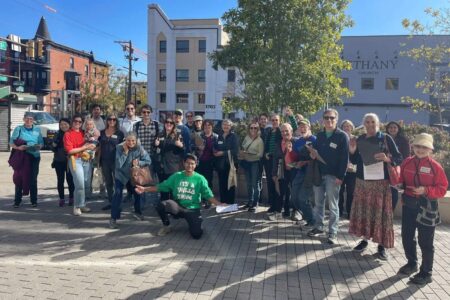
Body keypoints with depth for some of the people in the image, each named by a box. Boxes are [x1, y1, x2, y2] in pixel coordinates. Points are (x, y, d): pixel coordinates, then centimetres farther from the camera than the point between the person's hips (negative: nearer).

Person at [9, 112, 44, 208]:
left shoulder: (37, 130, 10)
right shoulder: (18, 129, 5)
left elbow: (41, 143, 12)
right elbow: (11, 142, 2)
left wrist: (38, 146, -11)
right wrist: (18, 147, -17)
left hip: (34, 157, 1)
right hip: (21, 157, -1)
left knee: (33, 179, 1)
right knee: (19, 178, -1)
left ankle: (34, 200, 9)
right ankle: (17, 201, 7)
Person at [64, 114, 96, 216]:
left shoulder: (84, 133, 13)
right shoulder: (68, 134, -2)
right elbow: (70, 151, -10)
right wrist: (85, 148, -12)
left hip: (86, 160, 6)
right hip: (75, 160, -6)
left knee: (87, 184, 7)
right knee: (80, 184, -12)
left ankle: (82, 204, 21)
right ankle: (77, 207, 2)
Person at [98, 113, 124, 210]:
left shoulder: (119, 133, -1)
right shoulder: (102, 133, 8)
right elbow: (100, 147, 13)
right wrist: (99, 160, 4)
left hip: (115, 161, -4)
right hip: (104, 161, 4)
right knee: (108, 182, 11)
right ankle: (110, 202, 20)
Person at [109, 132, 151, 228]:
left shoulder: (139, 148, -20)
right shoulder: (119, 147, -26)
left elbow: (148, 161, -16)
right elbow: (118, 165, -33)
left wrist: (139, 163, -32)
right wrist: (125, 151, -36)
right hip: (121, 174, -3)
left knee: (137, 192, 15)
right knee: (118, 193, -18)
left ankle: (137, 212, 39)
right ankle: (113, 218, -11)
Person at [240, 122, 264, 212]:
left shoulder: (259, 140, -10)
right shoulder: (246, 138, 5)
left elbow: (260, 154, -13)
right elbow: (242, 148, 13)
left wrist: (248, 155, -19)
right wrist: (243, 153, -8)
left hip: (255, 163, -5)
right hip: (246, 163, 5)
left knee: (255, 184, -4)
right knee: (249, 183, 14)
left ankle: (255, 204, 3)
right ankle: (249, 201, 25)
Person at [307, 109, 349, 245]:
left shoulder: (342, 136, -6)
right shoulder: (319, 135, 12)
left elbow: (344, 158, -10)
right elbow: (314, 150, 23)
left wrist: (340, 176, -16)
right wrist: (312, 153, -3)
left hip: (332, 175, -5)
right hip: (318, 173, 6)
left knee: (333, 205, 1)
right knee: (318, 202, 13)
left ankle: (333, 232, 9)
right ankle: (318, 227, 25)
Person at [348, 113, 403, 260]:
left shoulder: (386, 139, -2)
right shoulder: (360, 140, 8)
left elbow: (399, 158, -3)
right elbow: (355, 161, 12)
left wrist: (387, 159, -23)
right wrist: (352, 151, -7)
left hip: (381, 182, -3)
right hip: (363, 181, 3)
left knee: (381, 212, -1)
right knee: (363, 210, 7)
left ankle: (381, 245, 9)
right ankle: (364, 239, 22)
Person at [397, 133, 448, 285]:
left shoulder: (435, 166, -10)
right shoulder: (407, 162, 3)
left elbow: (442, 188, -9)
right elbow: (400, 180, 13)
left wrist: (425, 190, -21)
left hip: (427, 207, -5)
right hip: (408, 204, 5)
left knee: (425, 241, 3)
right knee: (406, 236, 15)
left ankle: (426, 273, 17)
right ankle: (412, 263, 36)